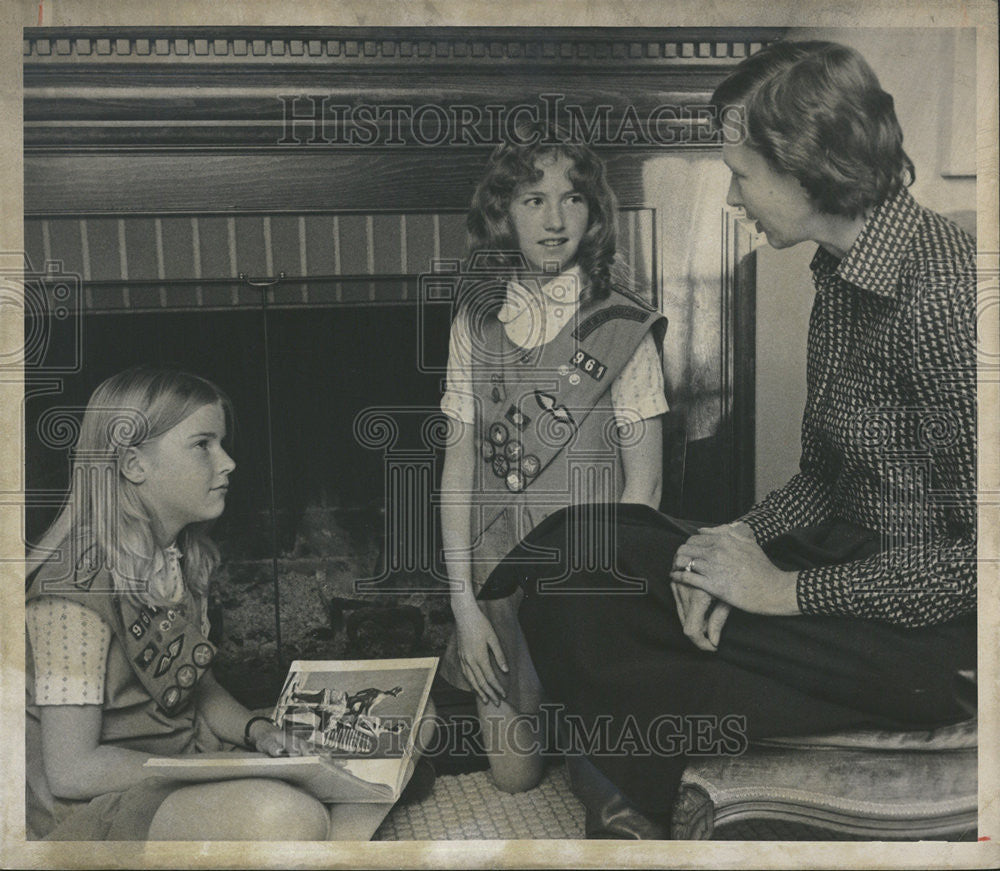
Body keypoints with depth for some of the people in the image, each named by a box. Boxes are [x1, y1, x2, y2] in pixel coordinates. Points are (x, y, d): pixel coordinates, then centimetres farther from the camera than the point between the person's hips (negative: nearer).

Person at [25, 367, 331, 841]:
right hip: (89, 807, -9)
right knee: (289, 816, -33)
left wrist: (256, 731, -1)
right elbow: (70, 770, -21)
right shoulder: (76, 587, -21)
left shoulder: (185, 560, 7)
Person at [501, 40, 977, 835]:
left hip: (934, 631, -9)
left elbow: (974, 554, -23)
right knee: (577, 550, -6)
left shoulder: (937, 294, -23)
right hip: (854, 561, 9)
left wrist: (785, 590, -16)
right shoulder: (843, 271, 7)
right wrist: (741, 540, -7)